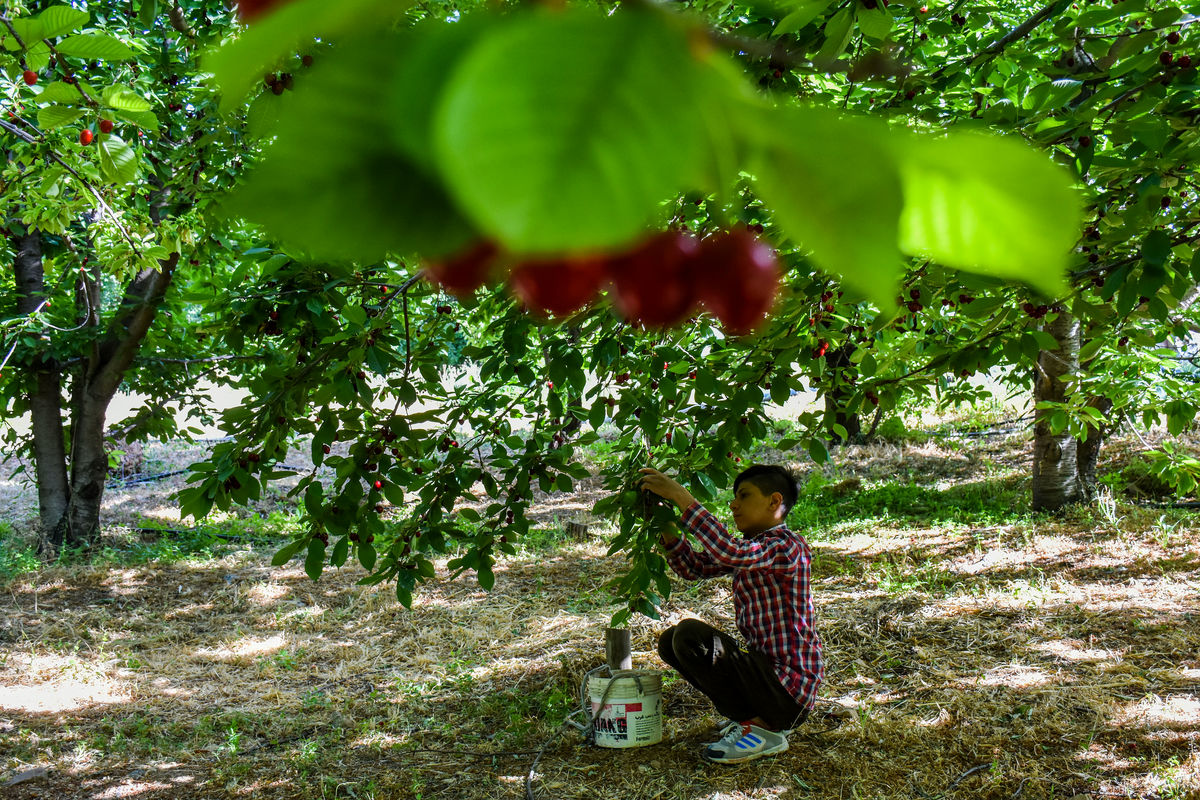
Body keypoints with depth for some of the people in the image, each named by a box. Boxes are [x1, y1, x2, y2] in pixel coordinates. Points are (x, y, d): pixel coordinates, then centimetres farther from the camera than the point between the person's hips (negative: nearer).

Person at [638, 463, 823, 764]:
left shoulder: (787, 546, -18)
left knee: (690, 635, -23)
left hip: (789, 689, -10)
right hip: (765, 668, 10)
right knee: (670, 640, 12)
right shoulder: (748, 548, 12)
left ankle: (762, 729, -9)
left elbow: (729, 551, -36)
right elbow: (694, 567, 13)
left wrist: (681, 496, -33)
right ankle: (752, 715, 9)